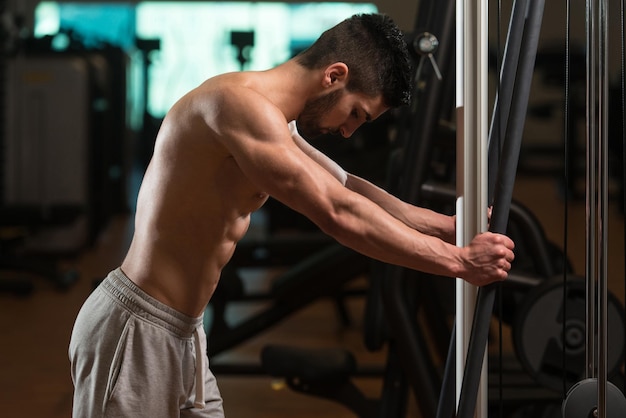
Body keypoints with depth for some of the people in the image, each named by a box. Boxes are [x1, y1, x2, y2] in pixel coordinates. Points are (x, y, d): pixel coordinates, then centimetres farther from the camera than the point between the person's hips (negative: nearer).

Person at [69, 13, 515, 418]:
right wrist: (458, 261, -17)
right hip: (135, 331, -10)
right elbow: (340, 215, -24)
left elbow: (346, 189, 22)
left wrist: (450, 227, 16)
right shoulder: (238, 101, -21)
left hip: (181, 334, 10)